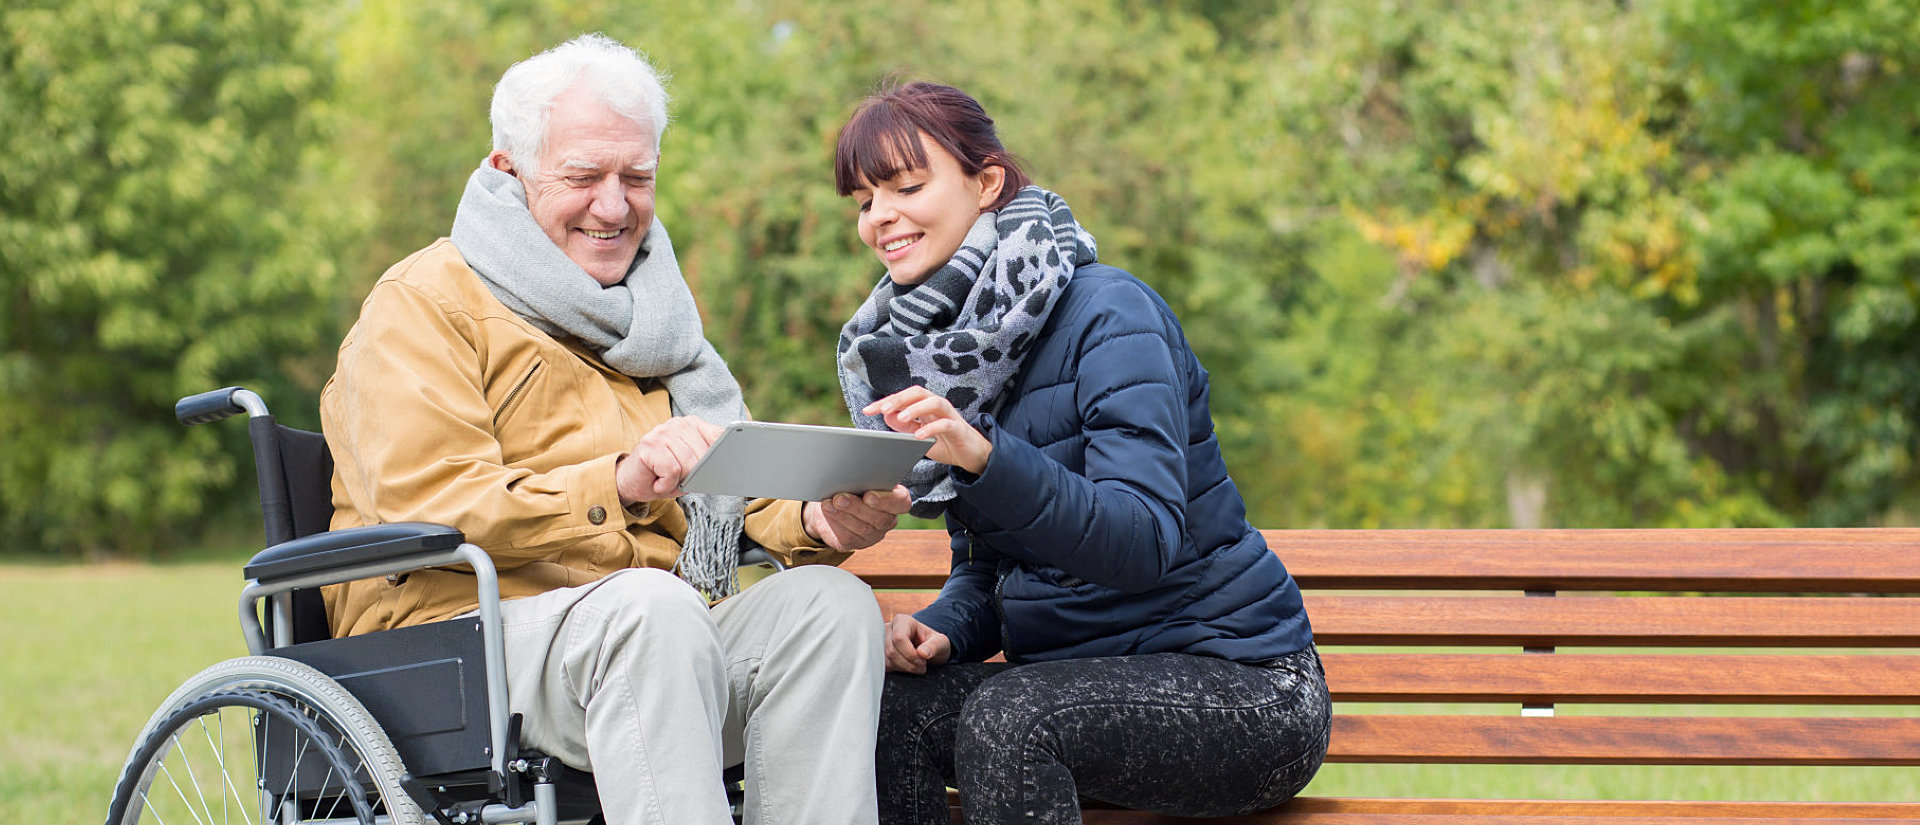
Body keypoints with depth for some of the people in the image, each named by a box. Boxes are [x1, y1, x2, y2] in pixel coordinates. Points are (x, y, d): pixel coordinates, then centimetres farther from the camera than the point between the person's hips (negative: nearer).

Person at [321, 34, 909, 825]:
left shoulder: (658, 307, 26)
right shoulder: (425, 304, 2)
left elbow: (733, 475, 23)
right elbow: (427, 508, -12)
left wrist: (812, 518, -2)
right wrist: (616, 486, -27)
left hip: (668, 640, 6)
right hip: (463, 636, -6)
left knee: (828, 599, -22)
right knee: (649, 605, -36)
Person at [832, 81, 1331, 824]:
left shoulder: (1107, 312, -14)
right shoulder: (938, 345, 10)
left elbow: (1146, 541, -27)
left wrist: (985, 457, -39)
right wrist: (941, 631, -8)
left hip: (1238, 682, -7)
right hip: (1072, 674, 7)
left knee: (1009, 716, -32)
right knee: (887, 700, -20)